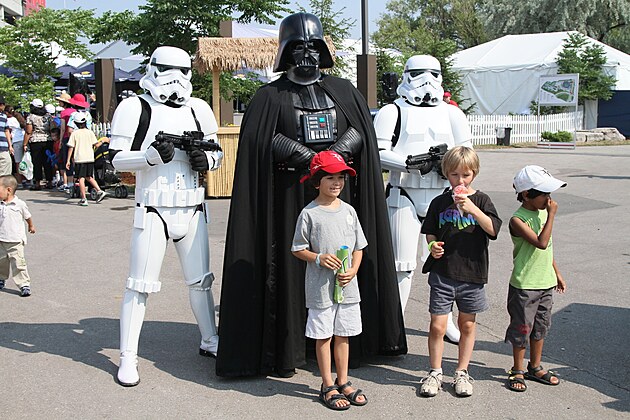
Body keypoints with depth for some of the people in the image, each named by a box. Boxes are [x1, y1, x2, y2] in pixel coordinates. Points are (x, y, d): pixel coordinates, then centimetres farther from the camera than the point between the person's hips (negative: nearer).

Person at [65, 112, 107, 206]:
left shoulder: (74, 133, -2)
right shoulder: (90, 132, 4)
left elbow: (71, 148, -3)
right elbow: (96, 145, 1)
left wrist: (68, 160, 0)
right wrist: (102, 141, 23)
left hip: (79, 159, -3)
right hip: (90, 158, 3)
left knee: (81, 178, -1)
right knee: (89, 177, 19)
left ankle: (83, 199, -4)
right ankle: (99, 191, 6)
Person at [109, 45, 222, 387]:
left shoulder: (198, 109, 10)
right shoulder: (136, 108, -4)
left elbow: (217, 150, 19)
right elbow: (117, 158, -7)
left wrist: (207, 159, -4)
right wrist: (152, 156, -24)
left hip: (192, 208, 5)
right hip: (153, 208, -4)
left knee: (200, 280, 15)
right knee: (140, 284, 0)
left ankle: (210, 341, 31)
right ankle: (128, 357, 11)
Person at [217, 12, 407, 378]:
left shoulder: (344, 91, 15)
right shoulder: (270, 97, 6)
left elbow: (361, 131, 5)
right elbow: (262, 141, -6)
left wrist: (333, 155, -13)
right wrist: (311, 159, -14)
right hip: (291, 197, -2)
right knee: (290, 269, -2)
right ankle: (285, 351, 5)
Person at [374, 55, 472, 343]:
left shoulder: (452, 114, 13)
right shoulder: (393, 112, 2)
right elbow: (378, 153, -7)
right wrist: (411, 162, -21)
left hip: (441, 196, 4)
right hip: (404, 196, -3)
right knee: (402, 263, -2)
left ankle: (444, 320, 25)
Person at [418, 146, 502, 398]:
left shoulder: (481, 200, 0)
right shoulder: (440, 203, 3)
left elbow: (493, 230, -13)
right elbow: (430, 233, 12)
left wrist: (472, 209, -24)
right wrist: (433, 245, -9)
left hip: (472, 274, 0)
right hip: (442, 274, 0)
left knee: (467, 325, 12)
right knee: (437, 326, 0)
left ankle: (462, 372, 28)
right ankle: (435, 372, 18)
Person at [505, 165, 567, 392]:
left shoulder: (543, 213, 6)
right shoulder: (518, 220, -18)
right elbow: (541, 243, -30)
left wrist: (557, 273, 19)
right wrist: (552, 215, -24)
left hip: (546, 283, 7)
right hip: (524, 286, -7)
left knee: (541, 326, 17)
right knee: (522, 328, 4)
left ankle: (535, 367, 32)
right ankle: (518, 371, 20)